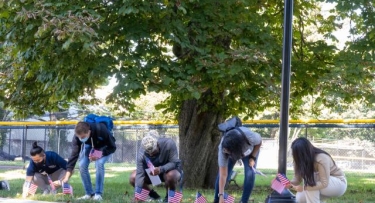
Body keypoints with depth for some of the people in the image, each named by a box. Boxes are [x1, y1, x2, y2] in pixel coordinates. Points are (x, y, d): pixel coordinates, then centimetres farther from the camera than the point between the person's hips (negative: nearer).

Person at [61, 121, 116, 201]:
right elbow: (74, 154, -33)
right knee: (82, 165, -16)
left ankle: (98, 194, -17)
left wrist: (100, 154, -42)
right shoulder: (78, 135, -32)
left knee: (99, 163, -28)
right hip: (89, 145, 4)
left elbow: (112, 147, -28)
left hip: (104, 146, -3)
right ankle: (89, 194, 0)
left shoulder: (101, 129, -42)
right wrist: (67, 176, -39)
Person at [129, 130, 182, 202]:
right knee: (133, 178, -16)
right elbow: (140, 173, -30)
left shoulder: (169, 144, -32)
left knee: (171, 175, -39)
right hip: (151, 173, 3)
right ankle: (153, 195, 6)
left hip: (169, 170, -3)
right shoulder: (142, 153, -27)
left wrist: (161, 169, -47)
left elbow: (174, 163, -28)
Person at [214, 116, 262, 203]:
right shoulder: (223, 148, -40)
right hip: (232, 153, 0)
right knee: (221, 174, -13)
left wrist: (253, 158, -19)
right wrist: (221, 195, -34)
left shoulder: (249, 136, -46)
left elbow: (259, 142, -17)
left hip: (250, 151, 0)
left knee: (250, 175, -20)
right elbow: (223, 175, -34)